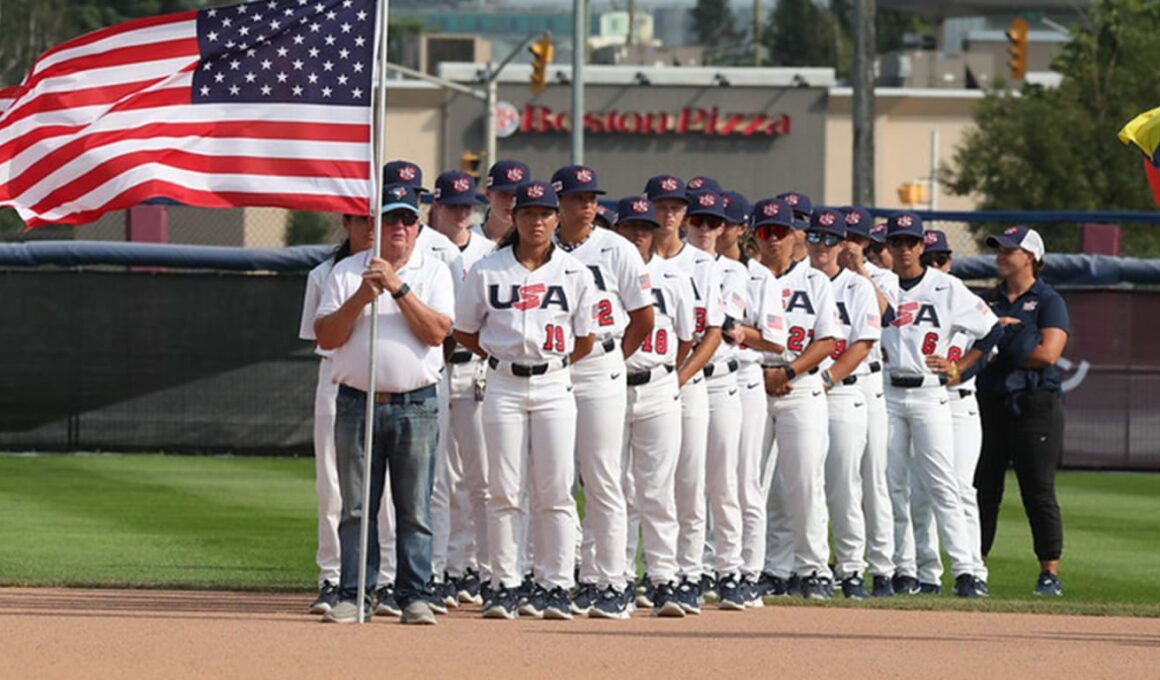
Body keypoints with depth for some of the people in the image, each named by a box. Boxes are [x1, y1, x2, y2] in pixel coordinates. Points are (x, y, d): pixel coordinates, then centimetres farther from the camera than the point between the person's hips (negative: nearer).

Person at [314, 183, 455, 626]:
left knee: (415, 509, -1)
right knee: (356, 507, 2)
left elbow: (437, 332, -8)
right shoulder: (346, 272, 9)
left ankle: (415, 596, 4)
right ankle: (353, 596, 5)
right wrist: (361, 298, -12)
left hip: (416, 407, -1)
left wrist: (398, 287, -14)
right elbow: (326, 337, 1)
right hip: (356, 403, 1)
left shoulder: (434, 273, 7)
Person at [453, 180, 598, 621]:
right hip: (503, 387, 0)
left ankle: (555, 585, 3)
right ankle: (504, 585, 3)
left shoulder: (575, 274, 4)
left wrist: (552, 364, 6)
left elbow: (585, 341, 10)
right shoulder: (487, 272, 2)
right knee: (503, 490, -1)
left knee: (555, 492, -2)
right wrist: (501, 358, 6)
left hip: (554, 387, 0)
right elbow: (464, 332, 9)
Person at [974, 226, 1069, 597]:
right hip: (989, 403, 5)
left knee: (1038, 491, -5)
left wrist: (998, 348, -4)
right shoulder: (988, 300, 17)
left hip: (1034, 403, -5)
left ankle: (1050, 572, -2)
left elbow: (1048, 353, -12)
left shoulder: (1049, 302, 1)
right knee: (982, 488, 4)